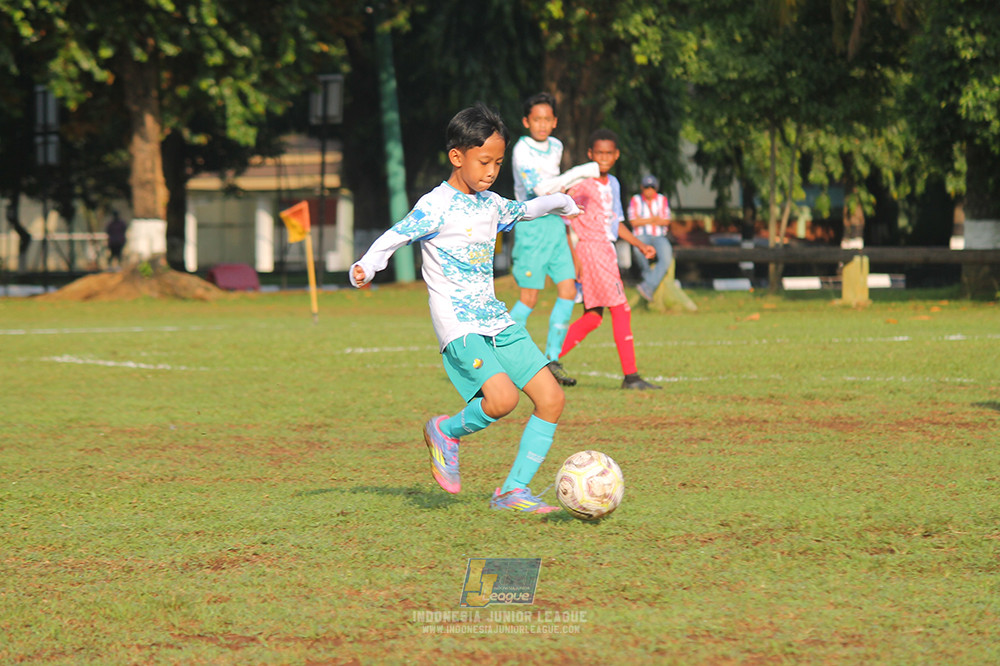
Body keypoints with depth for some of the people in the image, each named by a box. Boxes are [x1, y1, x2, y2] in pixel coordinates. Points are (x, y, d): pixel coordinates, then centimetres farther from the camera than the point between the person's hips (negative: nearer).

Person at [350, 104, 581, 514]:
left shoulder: (490, 204, 14)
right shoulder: (437, 206, -9)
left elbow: (522, 210, 37)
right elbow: (394, 237, -17)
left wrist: (558, 203, 50)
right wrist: (365, 268, -35)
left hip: (495, 319, 8)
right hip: (459, 326, -8)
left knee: (551, 399, -2)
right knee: (502, 398, -27)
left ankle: (513, 489, 6)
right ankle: (447, 432, 4)